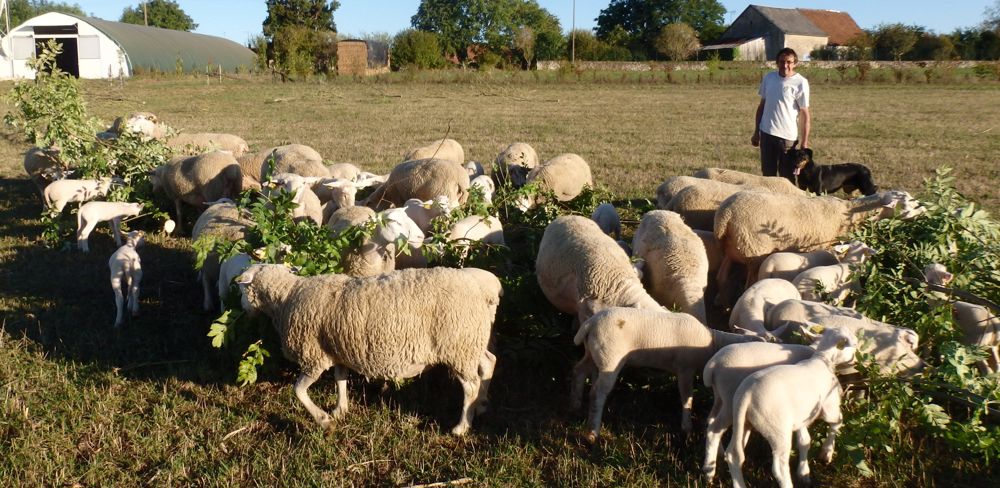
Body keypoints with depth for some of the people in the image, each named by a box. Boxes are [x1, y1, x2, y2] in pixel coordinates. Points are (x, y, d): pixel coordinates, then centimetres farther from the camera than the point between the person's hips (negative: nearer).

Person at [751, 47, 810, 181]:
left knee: (787, 176, 3)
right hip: (766, 133, 4)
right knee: (768, 174, 12)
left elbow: (805, 115, -8)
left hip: (787, 136, -4)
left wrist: (804, 142, -11)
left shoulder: (800, 83, -9)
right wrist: (756, 132, 13)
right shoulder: (768, 78, 5)